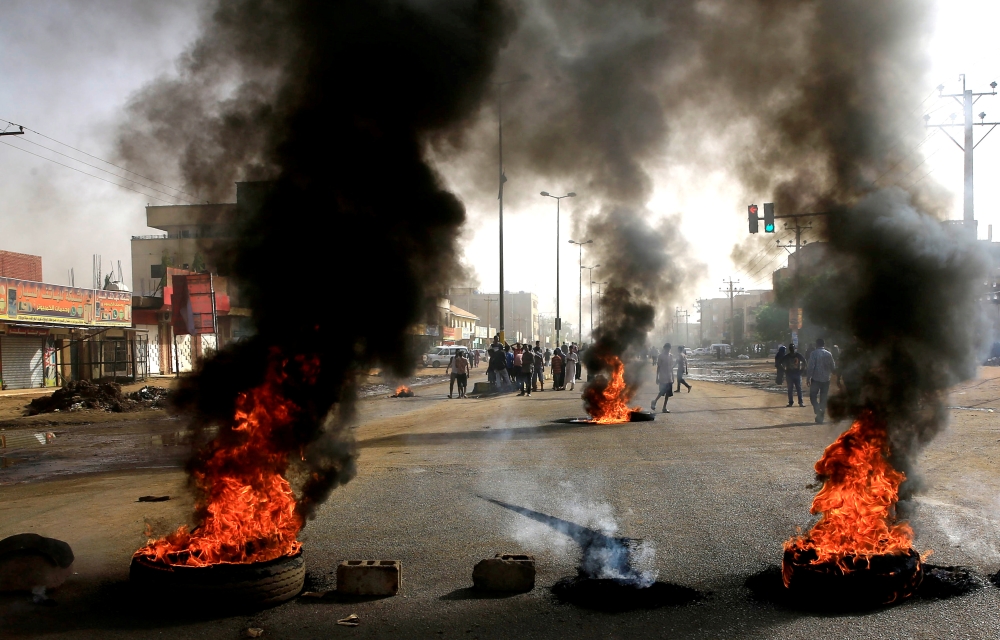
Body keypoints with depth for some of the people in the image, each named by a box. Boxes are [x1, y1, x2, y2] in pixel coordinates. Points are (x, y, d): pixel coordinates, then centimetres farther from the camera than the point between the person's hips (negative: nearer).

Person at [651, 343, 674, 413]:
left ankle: (664, 408, 8)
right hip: (662, 378, -6)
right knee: (662, 392, -12)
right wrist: (657, 377, -8)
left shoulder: (671, 356, 10)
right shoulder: (660, 356, -7)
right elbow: (658, 367, -6)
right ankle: (654, 401, 12)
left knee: (668, 393, 3)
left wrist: (672, 377, 13)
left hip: (669, 378, 6)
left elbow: (671, 367, 15)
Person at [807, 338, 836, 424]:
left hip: (816, 379, -4)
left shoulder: (814, 353, -9)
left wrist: (808, 378, -8)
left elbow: (811, 367, -13)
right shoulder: (829, 354, 4)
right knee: (823, 398, 10)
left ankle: (817, 409, -18)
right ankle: (821, 416, 11)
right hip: (826, 379, 4)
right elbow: (833, 367, 11)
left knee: (813, 396, 7)